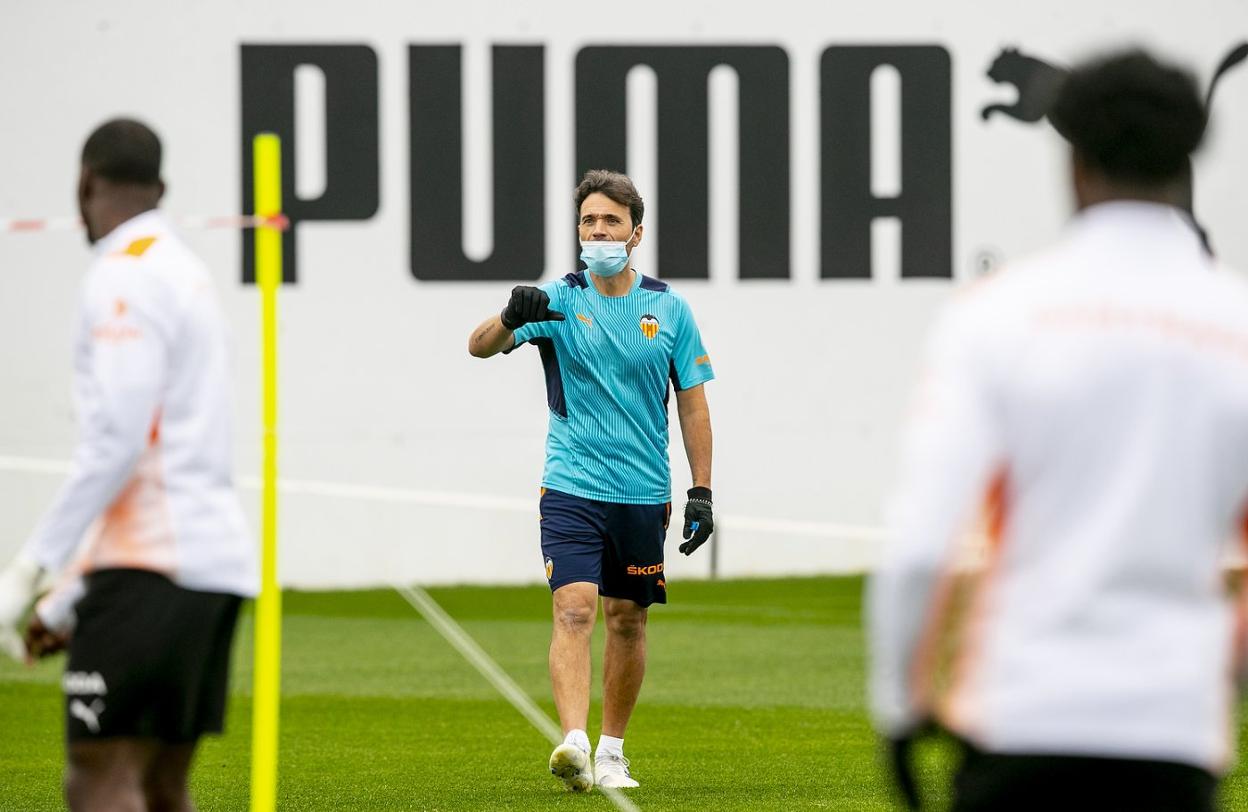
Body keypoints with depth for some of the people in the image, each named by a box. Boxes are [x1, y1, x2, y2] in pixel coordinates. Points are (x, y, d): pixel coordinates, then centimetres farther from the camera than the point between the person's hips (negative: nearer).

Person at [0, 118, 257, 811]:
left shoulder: (122, 277, -8)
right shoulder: (183, 273, 22)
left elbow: (118, 442, -18)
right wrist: (69, 603, 28)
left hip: (154, 568, -9)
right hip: (213, 553, 9)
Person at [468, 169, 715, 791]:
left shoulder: (670, 308, 3)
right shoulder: (558, 300, -3)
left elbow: (693, 405, 8)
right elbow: (479, 346, -15)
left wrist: (702, 492, 3)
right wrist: (510, 317, -38)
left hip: (643, 493, 2)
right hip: (571, 488, -2)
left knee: (628, 622, 9)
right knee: (573, 610, -16)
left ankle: (611, 751, 22)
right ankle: (574, 743, -28)